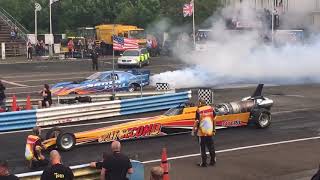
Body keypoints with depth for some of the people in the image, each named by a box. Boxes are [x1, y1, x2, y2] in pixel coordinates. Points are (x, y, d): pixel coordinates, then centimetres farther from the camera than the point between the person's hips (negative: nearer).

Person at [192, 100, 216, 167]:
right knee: (211, 146, 16)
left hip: (202, 132, -4)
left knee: (202, 147, 6)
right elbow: (214, 120, 7)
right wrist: (214, 129, 17)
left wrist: (193, 130, 1)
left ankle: (204, 162, 9)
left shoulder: (199, 110, -11)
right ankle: (213, 161, 23)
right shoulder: (211, 108, 2)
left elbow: (196, 121, -12)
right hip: (210, 131, 4)